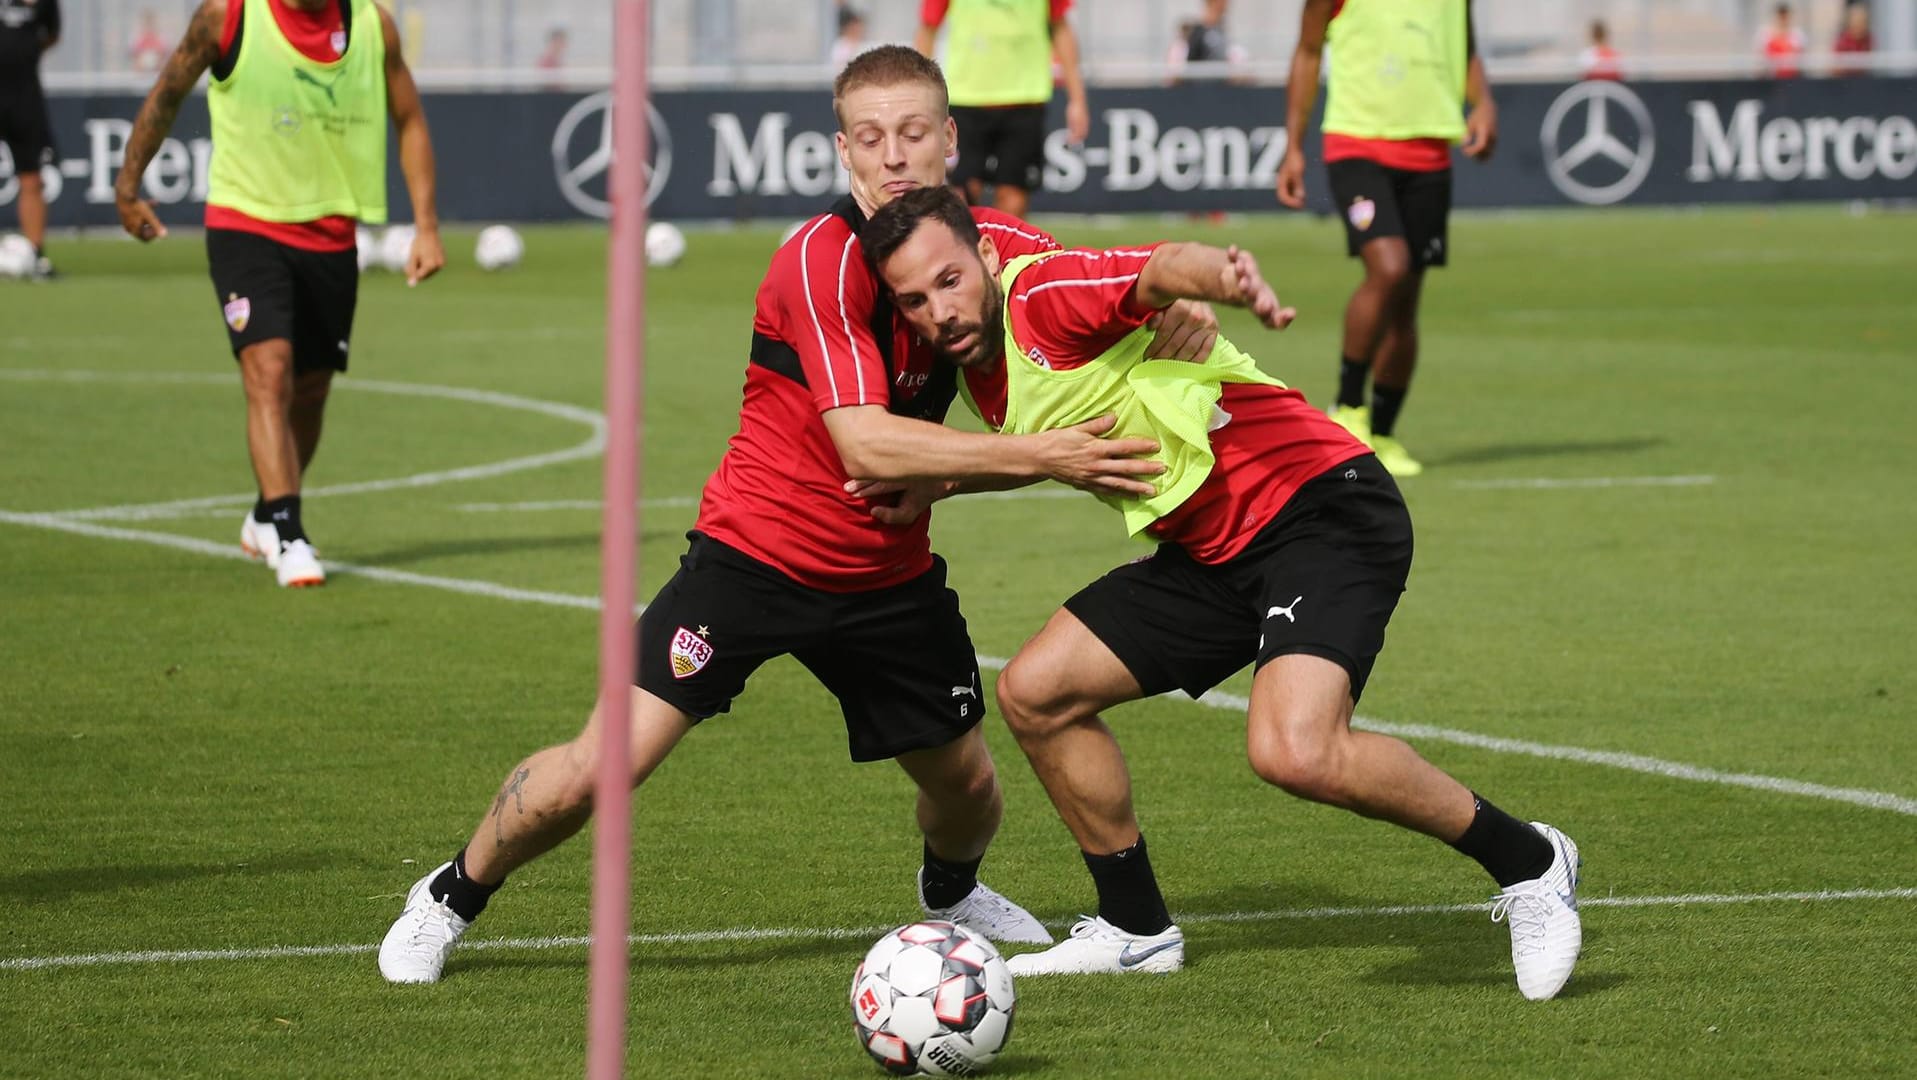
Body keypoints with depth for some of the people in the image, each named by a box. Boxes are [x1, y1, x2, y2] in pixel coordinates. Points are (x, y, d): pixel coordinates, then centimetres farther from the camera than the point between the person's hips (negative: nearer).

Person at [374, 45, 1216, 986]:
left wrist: (1176, 317, -15)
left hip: (888, 572, 5)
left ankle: (950, 892, 47)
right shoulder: (822, 259, -24)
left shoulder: (992, 244, -7)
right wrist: (1040, 457, -36)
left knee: (966, 782, 10)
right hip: (756, 548, -5)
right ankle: (451, 899, 9)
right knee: (607, 762, -15)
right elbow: (866, 446, -33)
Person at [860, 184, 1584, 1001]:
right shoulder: (980, 362, 11)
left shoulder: (1043, 297, -16)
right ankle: (1135, 926, 22)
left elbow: (1161, 269, -37)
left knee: (1294, 753, -29)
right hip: (1210, 555, 10)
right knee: (1034, 691, 7)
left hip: (1319, 506, -10)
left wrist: (1227, 281, -60)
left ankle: (1526, 863, -9)